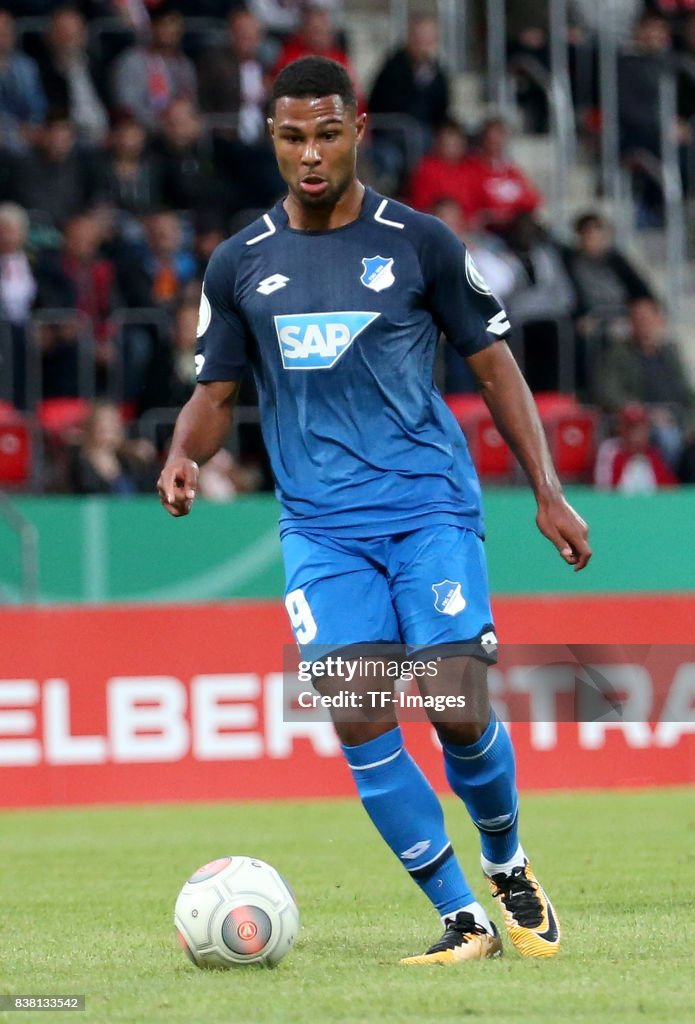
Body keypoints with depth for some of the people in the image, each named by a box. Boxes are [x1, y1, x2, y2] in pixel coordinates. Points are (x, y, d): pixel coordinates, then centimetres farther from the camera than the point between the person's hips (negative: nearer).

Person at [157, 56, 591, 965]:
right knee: (359, 719, -12)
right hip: (321, 524, 2)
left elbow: (493, 364, 8)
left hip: (430, 505, -2)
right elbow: (216, 391, 14)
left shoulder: (419, 243, 1)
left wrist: (548, 491, 2)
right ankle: (463, 921, -3)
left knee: (457, 710, -12)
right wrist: (184, 457, -9)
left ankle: (508, 867, 18)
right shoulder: (240, 264, 7)